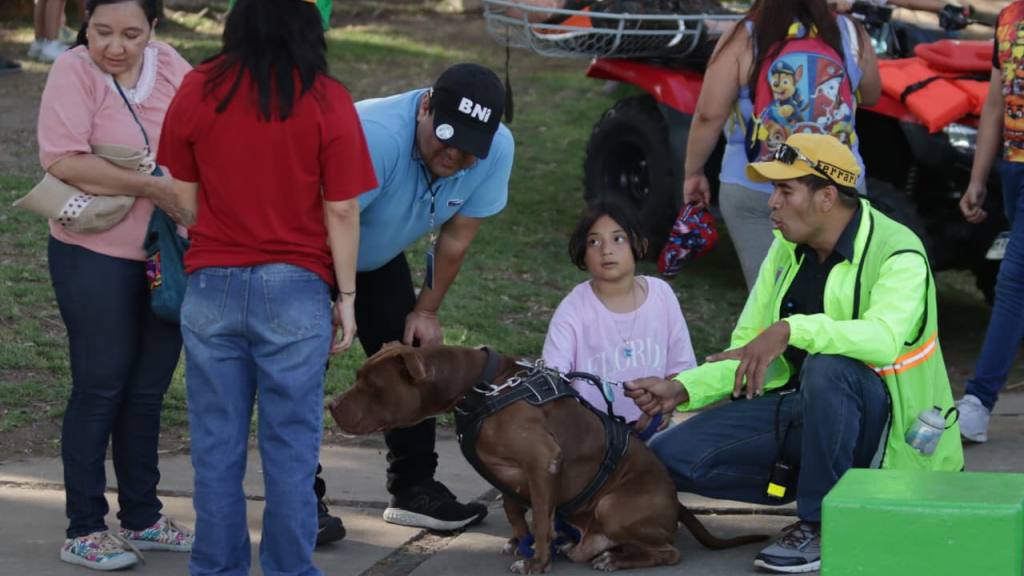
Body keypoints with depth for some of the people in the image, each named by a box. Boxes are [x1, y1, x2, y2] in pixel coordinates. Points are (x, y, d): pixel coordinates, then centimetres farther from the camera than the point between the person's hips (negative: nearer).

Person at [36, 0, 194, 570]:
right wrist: (150, 187, -25)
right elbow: (62, 160, -24)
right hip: (96, 255, -5)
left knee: (148, 391, 14)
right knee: (101, 388, 0)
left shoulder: (170, 65, 2)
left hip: (166, 257, 5)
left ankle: (143, 518, 27)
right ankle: (84, 531, 10)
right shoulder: (74, 70, -13)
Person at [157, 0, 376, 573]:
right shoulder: (326, 100, -8)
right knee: (291, 449, 5)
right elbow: (342, 210, -6)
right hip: (295, 289, -2)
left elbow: (183, 197, 6)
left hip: (212, 288, 2)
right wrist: (346, 296, 3)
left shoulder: (198, 90, -1)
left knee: (217, 448, 9)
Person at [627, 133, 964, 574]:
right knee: (667, 456, -9)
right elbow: (747, 353, 10)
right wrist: (683, 390, -6)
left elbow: (884, 337, -37)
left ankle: (823, 526, -23)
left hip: (884, 427, -7)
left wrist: (792, 329, -44)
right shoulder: (787, 250, 7)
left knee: (827, 368, -41)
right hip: (800, 407, 7)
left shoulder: (897, 253, -16)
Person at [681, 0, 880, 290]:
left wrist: (693, 172, 4)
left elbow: (709, 115, -9)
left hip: (754, 191, -2)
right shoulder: (850, 35, -2)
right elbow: (871, 96, 15)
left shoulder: (743, 40, -10)